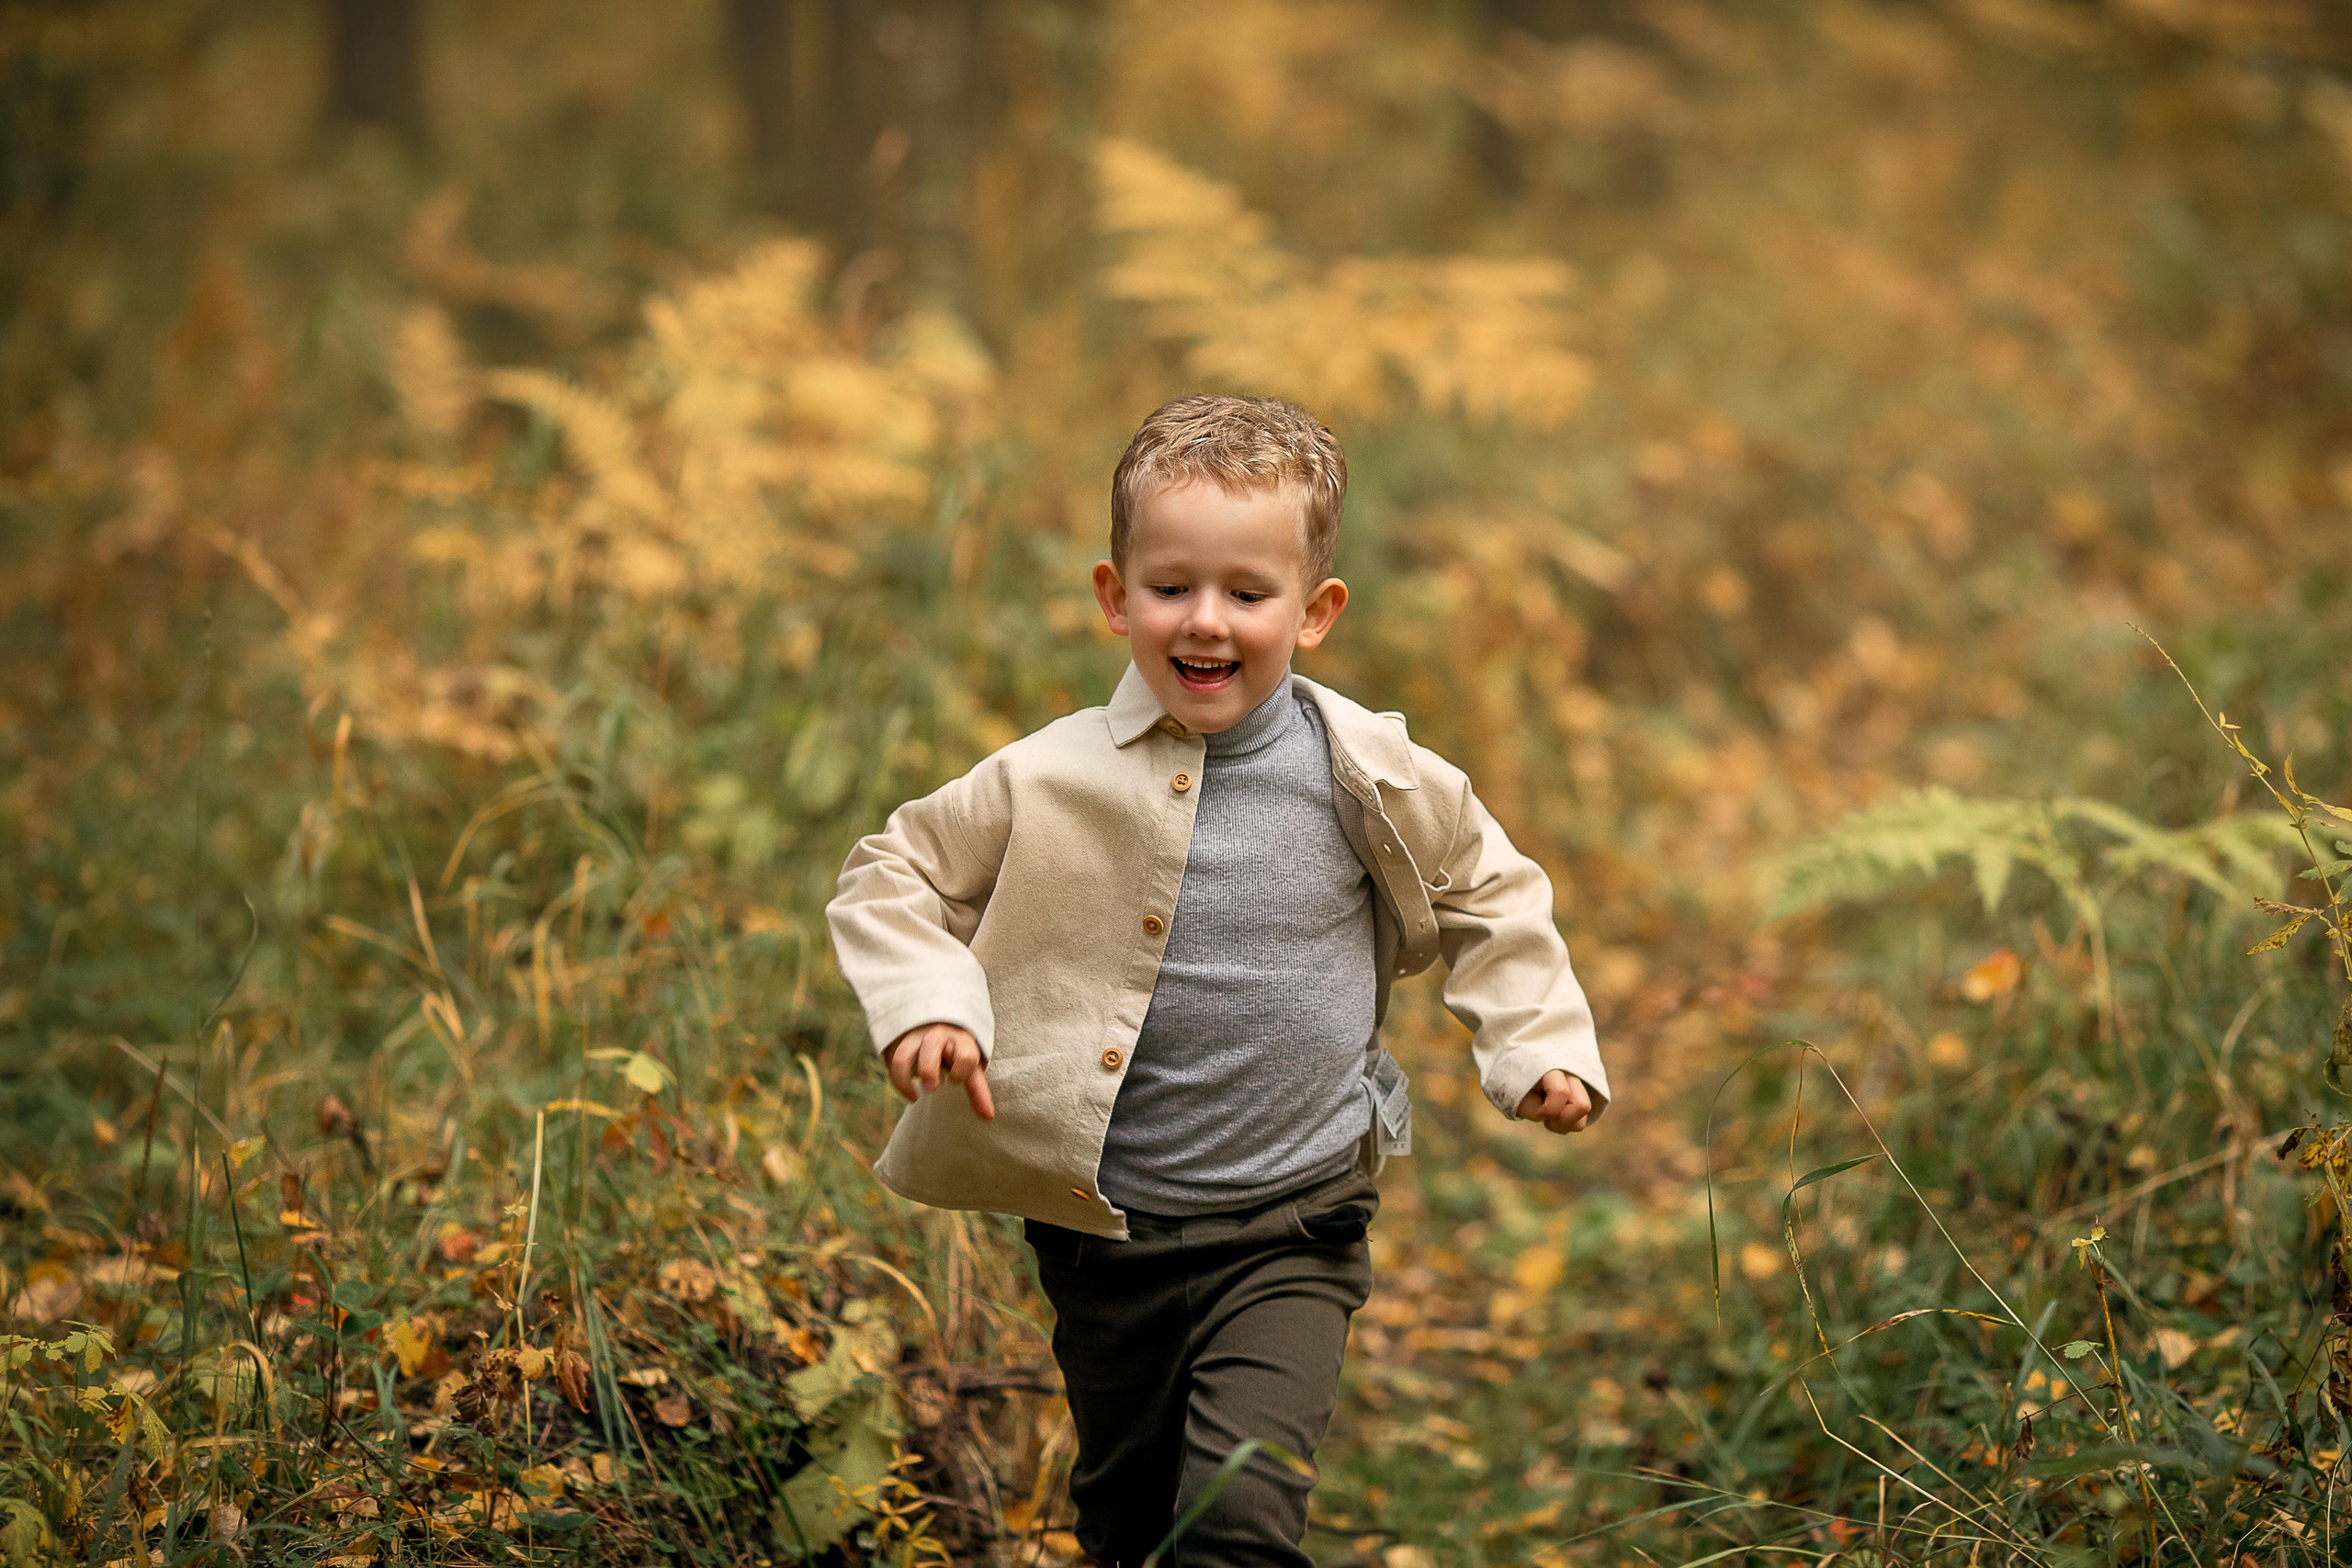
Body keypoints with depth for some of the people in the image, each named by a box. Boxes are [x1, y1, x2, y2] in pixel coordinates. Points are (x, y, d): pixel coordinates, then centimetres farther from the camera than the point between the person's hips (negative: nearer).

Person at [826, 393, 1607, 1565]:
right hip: (1102, 1236, 2)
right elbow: (895, 875, 3)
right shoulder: (1051, 783, -8)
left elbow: (1485, 894, 11)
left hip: (1287, 1235, -2)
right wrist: (924, 1002, -14)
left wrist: (1539, 1047, 2)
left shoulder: (1369, 784, -6)